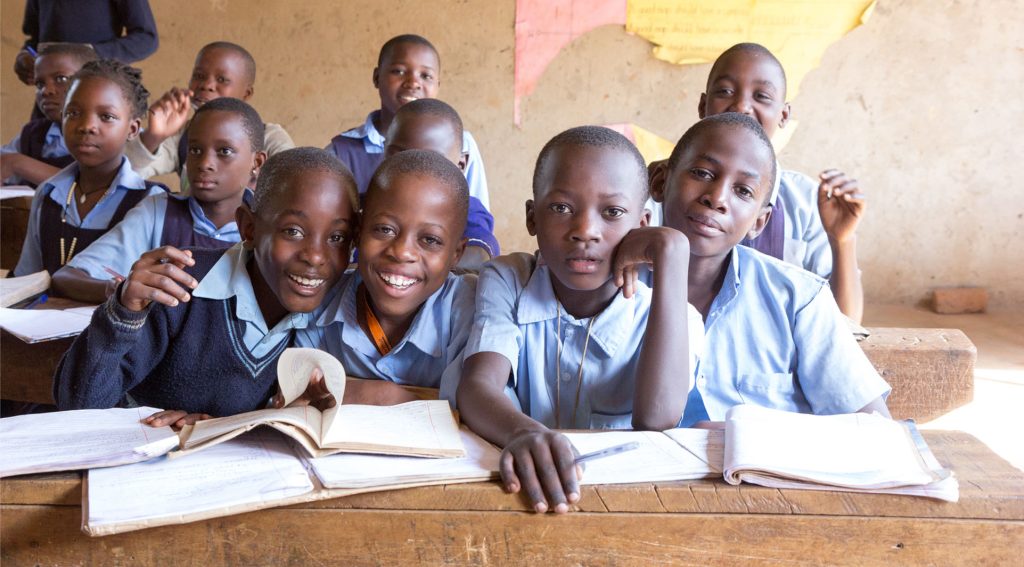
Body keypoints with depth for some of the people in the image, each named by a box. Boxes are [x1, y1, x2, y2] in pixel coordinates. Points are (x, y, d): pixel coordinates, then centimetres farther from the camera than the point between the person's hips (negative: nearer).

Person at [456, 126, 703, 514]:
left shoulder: (666, 318, -7)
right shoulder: (506, 282, -3)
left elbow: (656, 419, -26)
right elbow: (477, 385, -20)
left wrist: (670, 254, -25)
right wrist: (523, 432, -45)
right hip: (529, 492, 0)